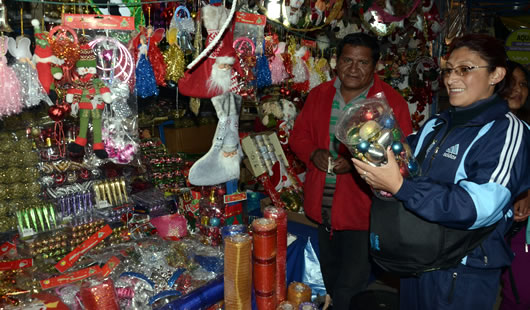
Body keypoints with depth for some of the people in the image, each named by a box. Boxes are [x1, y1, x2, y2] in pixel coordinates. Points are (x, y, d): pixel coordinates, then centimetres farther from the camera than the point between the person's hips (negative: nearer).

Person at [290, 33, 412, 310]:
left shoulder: (391, 101, -11)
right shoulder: (318, 95, 5)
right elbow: (298, 135, 10)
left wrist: (355, 162, -26)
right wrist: (313, 153, -12)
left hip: (363, 213, -5)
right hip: (323, 209, 5)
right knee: (331, 283, 26)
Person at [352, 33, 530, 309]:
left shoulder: (506, 131, -14)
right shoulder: (435, 125, 8)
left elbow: (478, 207, -26)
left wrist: (399, 186, -32)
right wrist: (376, 172, -7)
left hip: (462, 276, -6)